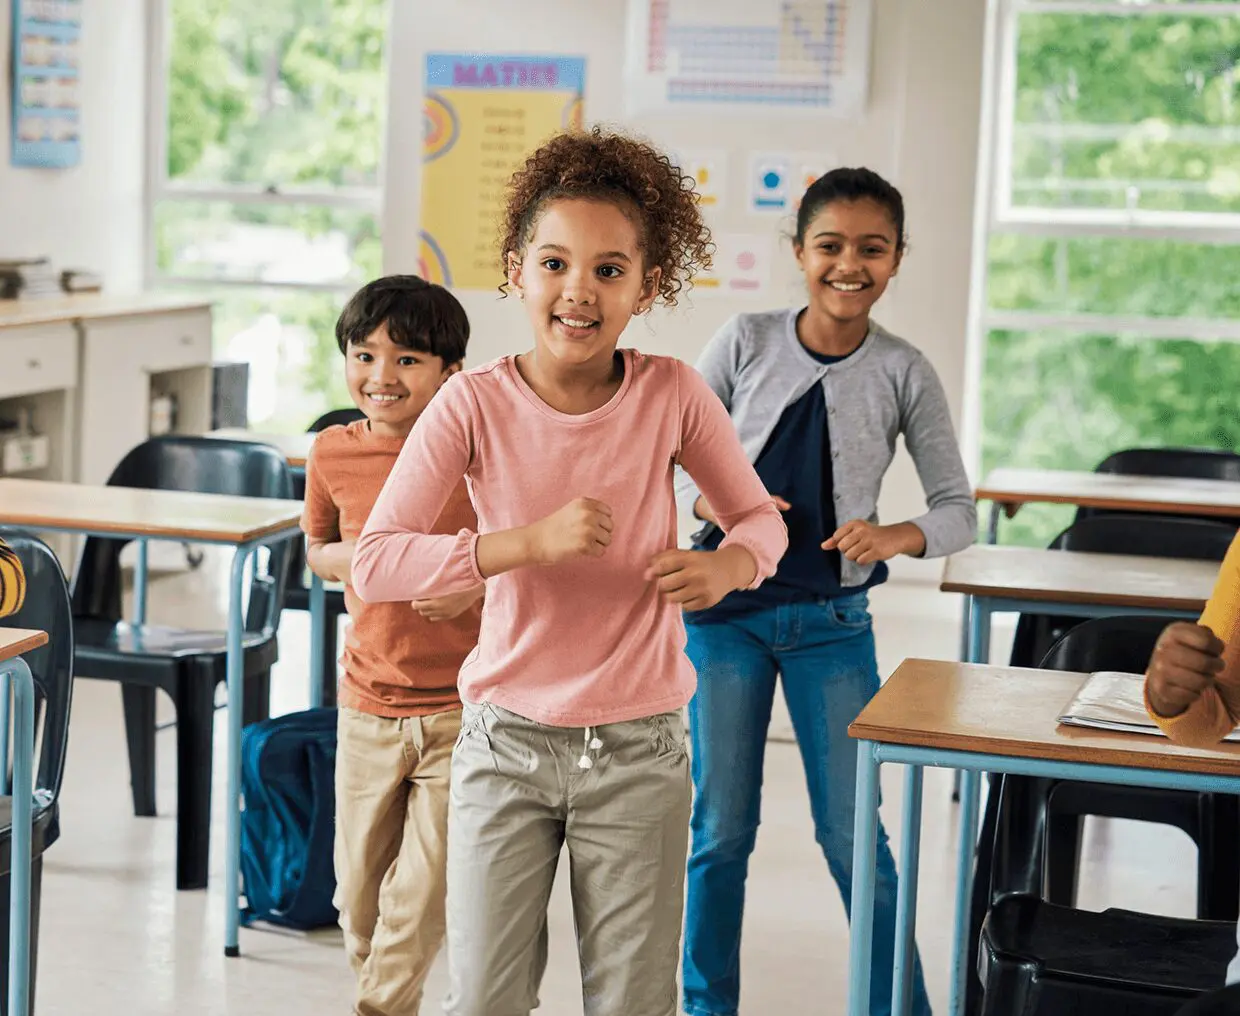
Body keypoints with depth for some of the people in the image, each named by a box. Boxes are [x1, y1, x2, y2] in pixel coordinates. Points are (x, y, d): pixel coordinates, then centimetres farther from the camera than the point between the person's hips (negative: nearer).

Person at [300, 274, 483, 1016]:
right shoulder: (334, 455, -2)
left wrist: (477, 585, -20)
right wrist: (350, 557, -7)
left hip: (461, 709, -3)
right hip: (368, 705, 3)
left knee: (425, 895, 1)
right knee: (360, 895, 14)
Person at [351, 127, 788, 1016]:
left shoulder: (671, 394, -9)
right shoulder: (477, 403, -11)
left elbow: (762, 518, 4)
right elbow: (375, 563, -17)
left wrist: (727, 565, -20)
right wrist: (532, 542, -29)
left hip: (639, 751, 1)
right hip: (507, 744, -1)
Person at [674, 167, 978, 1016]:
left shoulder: (903, 372, -4)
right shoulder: (747, 342, -4)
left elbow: (959, 508, 0)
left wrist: (895, 537, -20)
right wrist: (711, 501, -18)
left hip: (832, 622, -1)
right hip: (727, 607, 1)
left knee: (853, 832, 3)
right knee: (721, 828, 9)